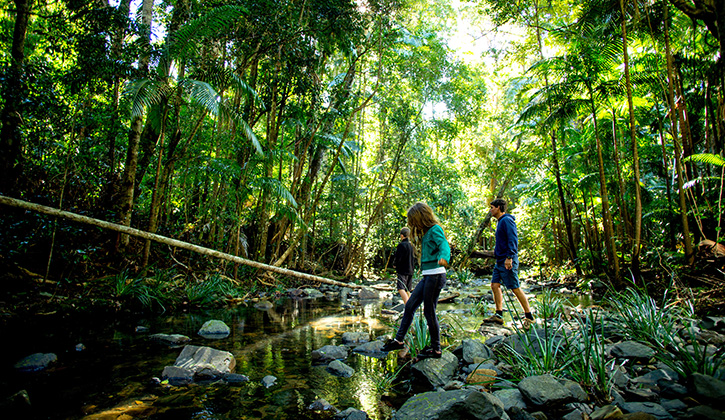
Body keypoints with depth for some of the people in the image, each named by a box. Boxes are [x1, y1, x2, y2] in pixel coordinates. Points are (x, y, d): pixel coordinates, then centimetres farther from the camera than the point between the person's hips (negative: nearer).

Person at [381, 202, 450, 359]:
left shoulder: (435, 229, -10)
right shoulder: (427, 232, 16)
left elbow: (445, 246, -28)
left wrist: (444, 258, -48)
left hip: (435, 275, -9)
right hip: (427, 276, 9)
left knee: (429, 312, -1)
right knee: (410, 306, 11)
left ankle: (436, 349, 13)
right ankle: (399, 340, 20)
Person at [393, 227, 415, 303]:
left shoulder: (401, 245, -12)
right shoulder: (411, 245, 12)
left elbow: (397, 258, -15)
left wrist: (394, 264, 5)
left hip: (403, 271, -8)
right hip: (410, 270, 8)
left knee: (401, 289, -16)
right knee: (407, 290, 14)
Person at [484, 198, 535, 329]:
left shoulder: (507, 220, -12)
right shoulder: (500, 221, 18)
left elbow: (513, 239, -21)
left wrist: (509, 257, -27)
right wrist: (497, 250, 21)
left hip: (507, 261, -10)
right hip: (500, 261, 10)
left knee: (515, 288, -3)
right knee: (495, 285, 6)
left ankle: (529, 316, 9)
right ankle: (499, 315, 11)